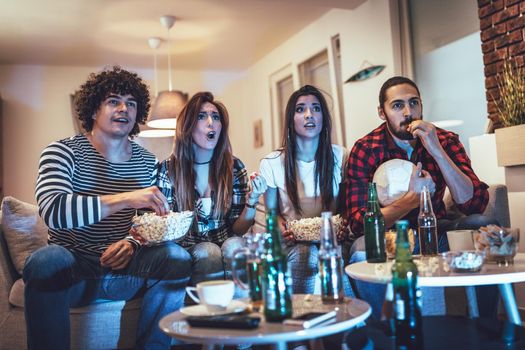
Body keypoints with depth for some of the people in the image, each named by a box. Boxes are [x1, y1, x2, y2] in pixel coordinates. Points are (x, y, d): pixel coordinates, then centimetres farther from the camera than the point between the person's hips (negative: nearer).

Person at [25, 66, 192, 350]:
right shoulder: (63, 152, -6)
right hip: (69, 271, -3)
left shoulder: (147, 162, 7)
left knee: (176, 256, -22)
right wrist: (125, 199, -35)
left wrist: (131, 243, -14)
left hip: (120, 270, 4)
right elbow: (52, 211, -25)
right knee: (48, 259, -35)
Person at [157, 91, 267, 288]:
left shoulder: (234, 167, 0)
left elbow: (238, 230, 1)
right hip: (187, 251, -1)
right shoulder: (169, 169, -3)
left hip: (225, 243, 1)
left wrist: (251, 202, -18)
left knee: (234, 246, -30)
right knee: (209, 252, -31)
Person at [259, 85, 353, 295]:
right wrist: (281, 228, -12)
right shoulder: (271, 164, -1)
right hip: (294, 244, -1)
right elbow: (272, 211, 10)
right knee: (307, 256, -36)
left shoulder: (339, 156, 3)